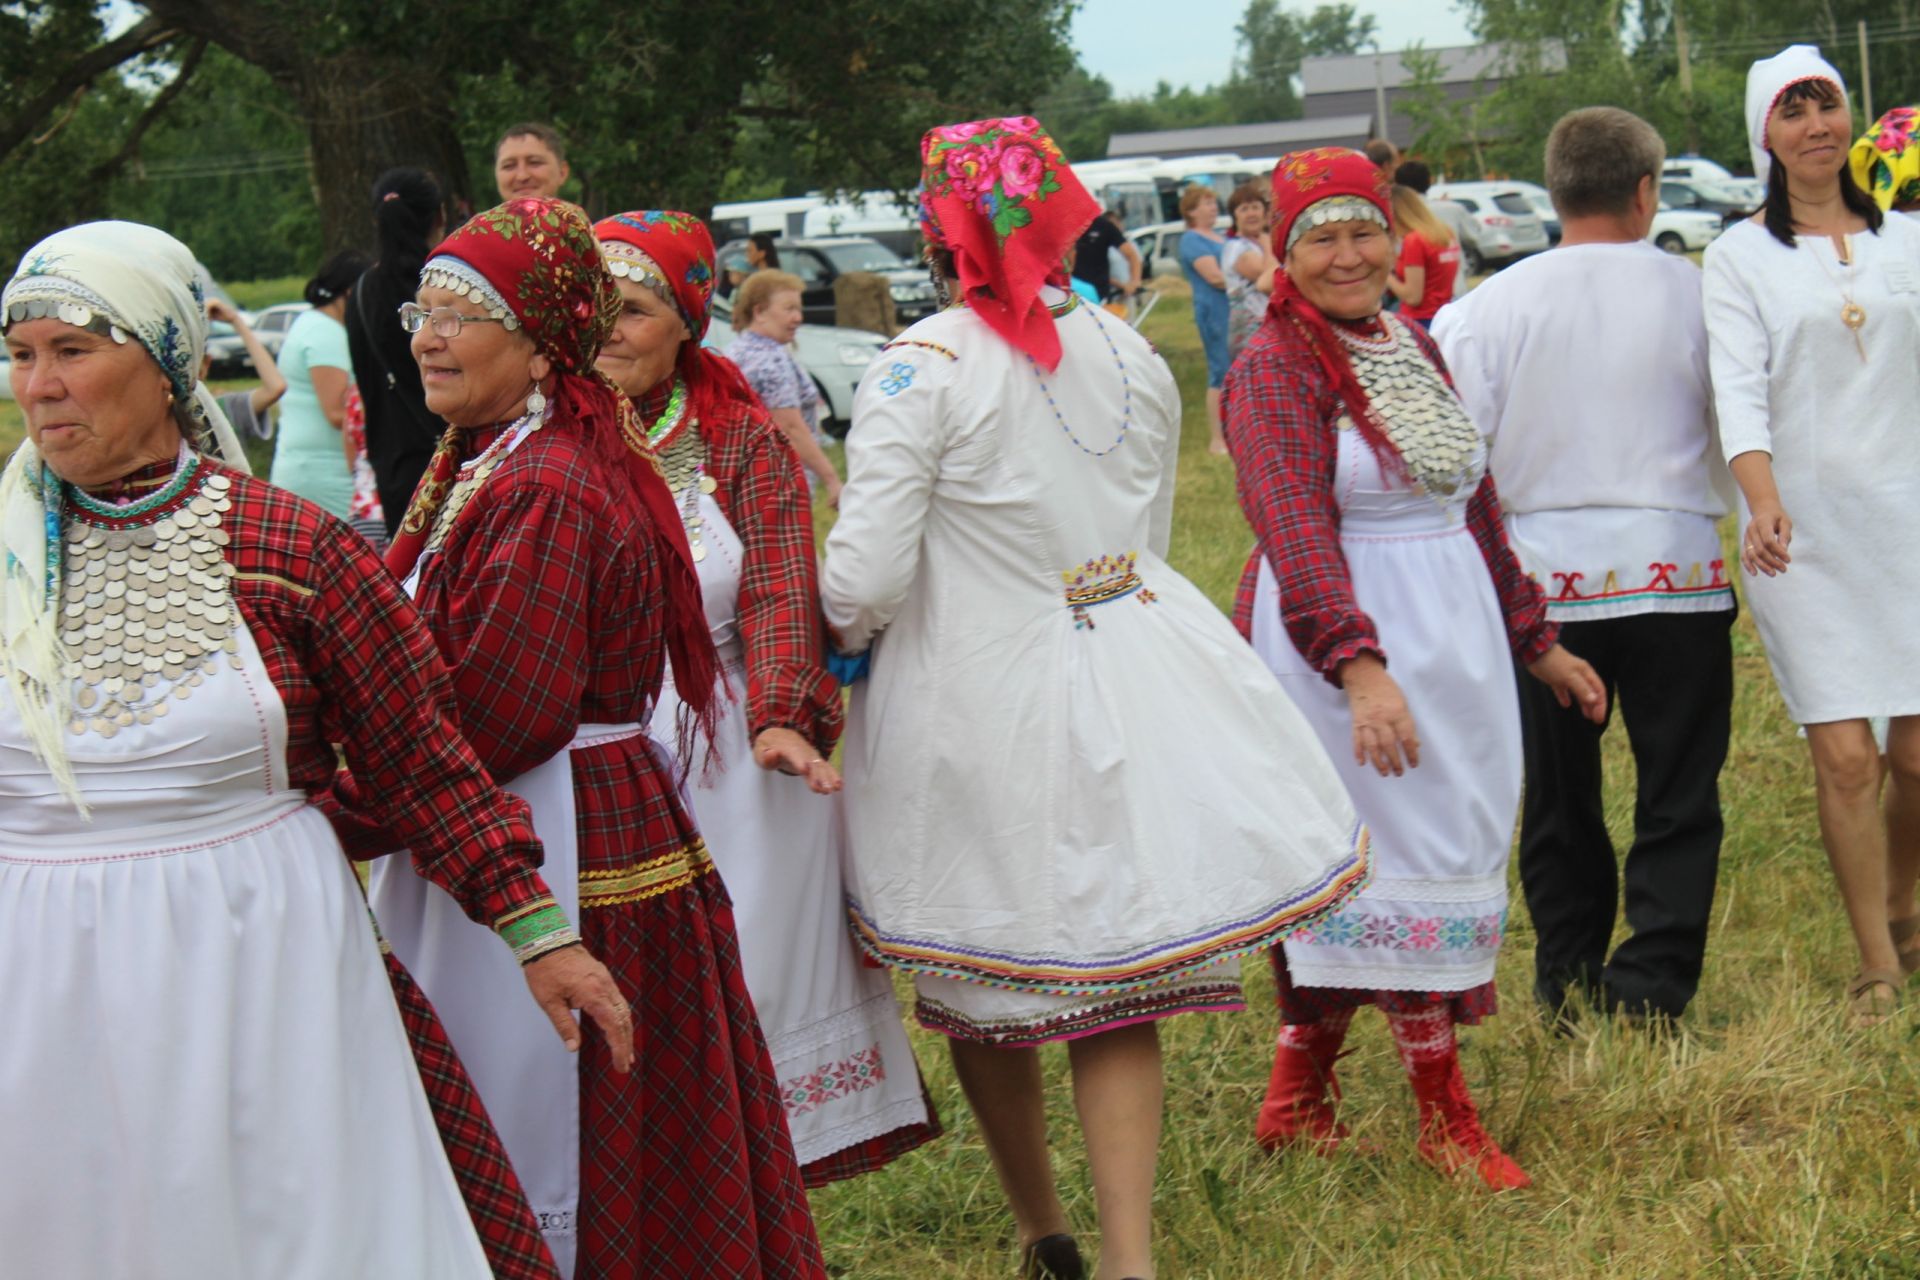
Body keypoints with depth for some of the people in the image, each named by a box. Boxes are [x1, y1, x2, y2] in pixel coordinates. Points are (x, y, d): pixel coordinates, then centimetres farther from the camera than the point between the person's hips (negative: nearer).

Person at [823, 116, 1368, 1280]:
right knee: (1116, 996, 8)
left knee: (983, 988, 15)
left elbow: (865, 581, -16)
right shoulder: (1133, 356, 4)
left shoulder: (922, 369, -13)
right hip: (1128, 689, 4)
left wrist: (849, 630, 6)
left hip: (977, 700, -4)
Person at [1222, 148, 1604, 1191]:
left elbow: (1475, 505, 22)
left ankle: (1296, 1101, 18)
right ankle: (1444, 1120, 5)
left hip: (1454, 630, 7)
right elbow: (1297, 531, -24)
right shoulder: (1275, 368, -11)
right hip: (1340, 642, -7)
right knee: (1407, 866, -4)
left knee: (1338, 873, 10)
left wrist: (1536, 643, 23)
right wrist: (1359, 666, -36)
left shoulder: (1414, 348, 14)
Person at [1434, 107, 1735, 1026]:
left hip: (1543, 579, 1)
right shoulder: (1693, 293, -4)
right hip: (1676, 574, -1)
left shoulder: (1494, 304, -4)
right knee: (1678, 801, 6)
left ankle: (1569, 999, 19)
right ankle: (1649, 996, -2)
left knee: (1558, 803, 13)